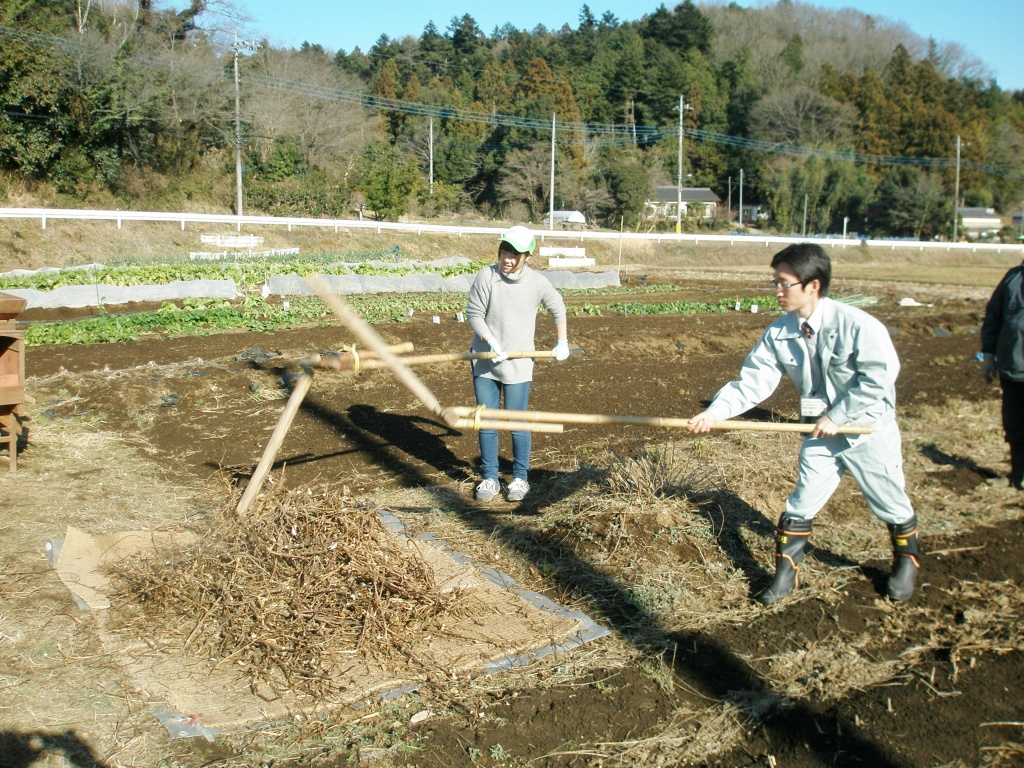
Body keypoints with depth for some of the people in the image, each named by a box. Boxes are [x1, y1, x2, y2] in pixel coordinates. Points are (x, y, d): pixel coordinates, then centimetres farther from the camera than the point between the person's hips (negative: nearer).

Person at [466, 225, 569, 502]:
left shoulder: (538, 282, -5)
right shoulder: (486, 276, -9)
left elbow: (557, 308, 14)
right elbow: (473, 314, -7)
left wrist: (562, 342, 15)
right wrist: (489, 340, -21)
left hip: (518, 364, -1)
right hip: (484, 362, 1)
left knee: (517, 423, 3)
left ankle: (520, 477, 19)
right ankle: (490, 477, 19)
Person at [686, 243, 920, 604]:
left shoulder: (854, 324, -24)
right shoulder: (779, 333, -10)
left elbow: (880, 375, -24)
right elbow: (752, 382, -12)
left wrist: (836, 416, -22)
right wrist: (716, 411, -26)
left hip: (869, 428, -3)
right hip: (822, 431, 4)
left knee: (891, 504, 13)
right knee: (802, 503, 6)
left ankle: (906, 561, 40)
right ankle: (786, 572, 21)